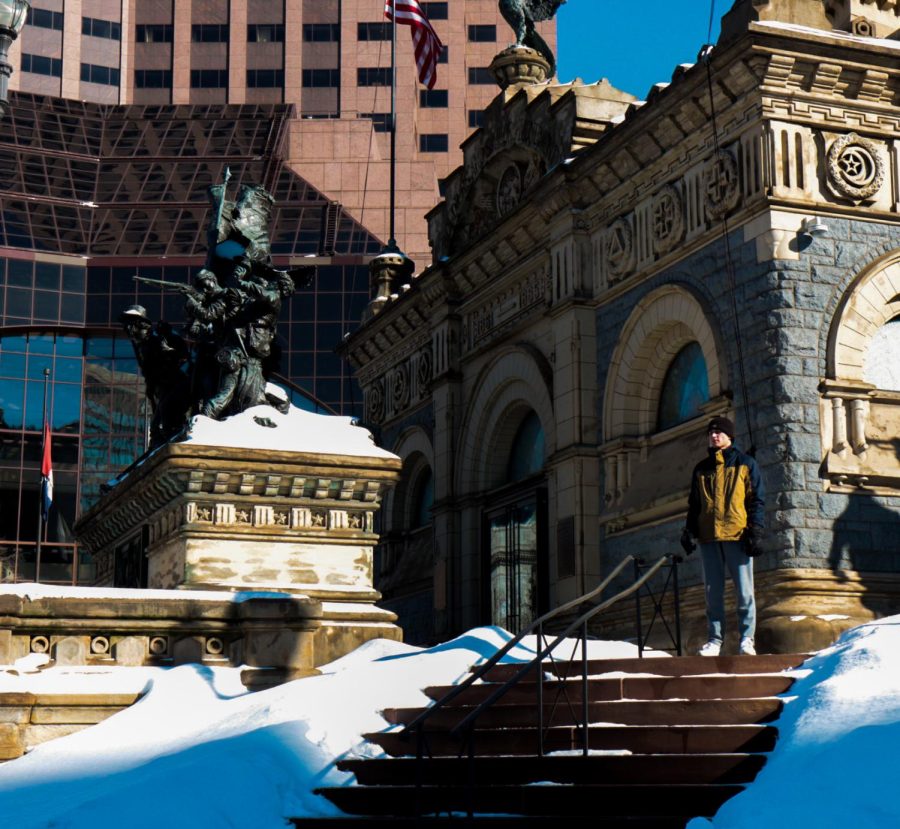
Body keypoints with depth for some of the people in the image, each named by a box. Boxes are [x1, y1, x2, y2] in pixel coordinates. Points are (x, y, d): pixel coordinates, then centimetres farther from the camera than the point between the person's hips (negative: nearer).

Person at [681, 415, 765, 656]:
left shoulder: (745, 464, 7)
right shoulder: (702, 469, 18)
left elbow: (757, 499, 3)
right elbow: (694, 503, 22)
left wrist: (755, 531, -7)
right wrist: (689, 530, 9)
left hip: (738, 535, -4)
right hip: (709, 537, 4)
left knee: (744, 590, -5)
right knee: (713, 591, 3)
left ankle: (747, 638, 0)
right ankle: (715, 639, 7)